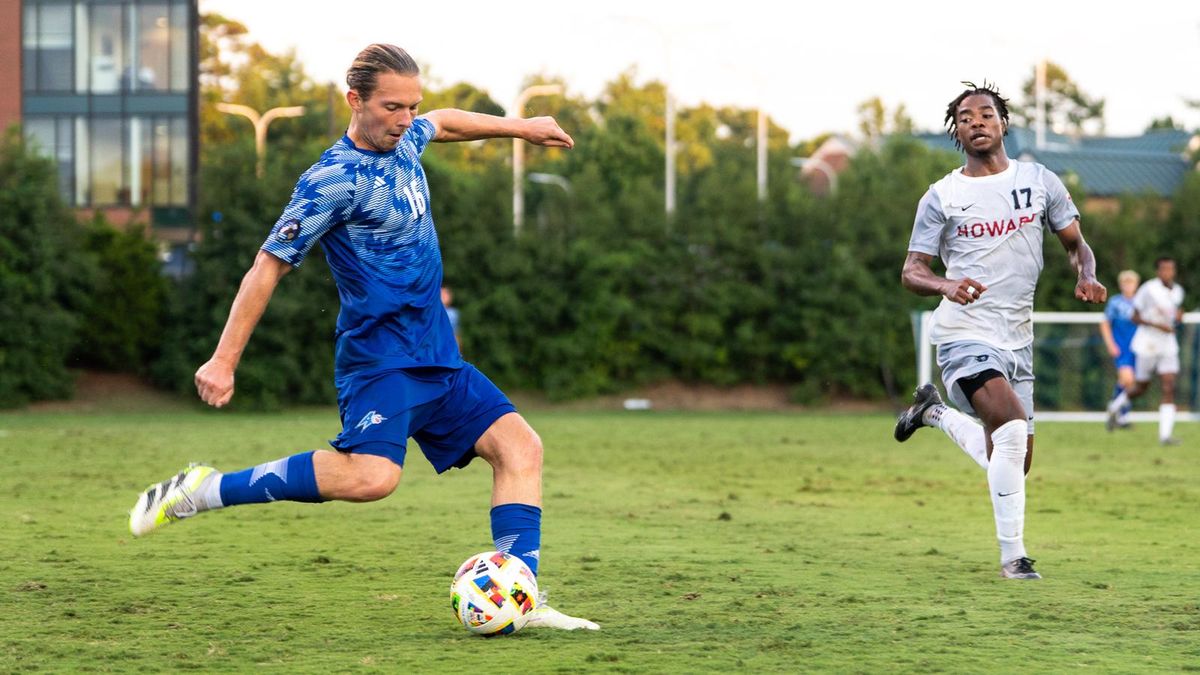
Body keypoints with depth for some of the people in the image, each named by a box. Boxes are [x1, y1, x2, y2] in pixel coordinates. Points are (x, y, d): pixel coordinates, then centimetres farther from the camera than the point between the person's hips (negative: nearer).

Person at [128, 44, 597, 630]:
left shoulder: (404, 141, 9)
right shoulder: (333, 180, -15)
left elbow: (444, 122, 35)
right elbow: (269, 265, -13)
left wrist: (520, 128, 41)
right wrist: (224, 359, -15)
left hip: (438, 361, 9)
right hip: (379, 357, -9)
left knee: (520, 447, 0)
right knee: (371, 476, -29)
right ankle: (205, 490, -20)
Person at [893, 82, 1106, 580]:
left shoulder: (1040, 181, 6)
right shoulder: (941, 197, -1)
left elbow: (1075, 243, 14)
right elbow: (911, 272, 0)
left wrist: (1086, 276, -9)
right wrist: (946, 286, -23)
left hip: (1017, 339, 5)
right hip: (965, 336, -5)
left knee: (1013, 464, 10)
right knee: (1012, 426, -28)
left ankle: (935, 412, 36)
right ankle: (1013, 557, -20)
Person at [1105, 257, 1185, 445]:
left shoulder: (1178, 291, 5)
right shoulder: (1148, 289, -13)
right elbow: (1135, 317, -11)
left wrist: (1179, 316, 0)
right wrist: (1157, 325, -23)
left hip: (1168, 346, 4)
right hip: (1147, 345, -4)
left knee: (1169, 388, -9)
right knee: (1141, 388, 8)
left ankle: (1165, 435, -11)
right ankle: (1115, 406, 39)